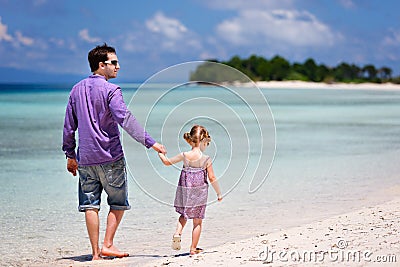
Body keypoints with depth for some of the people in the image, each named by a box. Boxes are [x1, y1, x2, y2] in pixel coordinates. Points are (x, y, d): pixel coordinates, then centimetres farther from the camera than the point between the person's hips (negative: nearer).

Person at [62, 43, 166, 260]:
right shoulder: (111, 90, -10)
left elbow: (69, 126, 14)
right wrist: (150, 142, -21)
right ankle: (108, 245, 1)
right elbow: (125, 120, -21)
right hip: (110, 156, -5)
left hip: (85, 158, 5)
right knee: (118, 202, 9)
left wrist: (70, 155, 22)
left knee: (90, 205, 6)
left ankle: (96, 252, 5)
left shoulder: (77, 90, 10)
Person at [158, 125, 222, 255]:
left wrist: (161, 154, 29)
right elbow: (212, 178, -10)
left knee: (184, 215, 24)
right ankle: (193, 248, 8)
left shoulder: (184, 156, -3)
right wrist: (219, 193, 2)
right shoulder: (206, 159, -10)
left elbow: (167, 162, 9)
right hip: (199, 195, -3)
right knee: (197, 221, 7)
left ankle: (178, 232, -3)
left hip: (185, 192, 3)